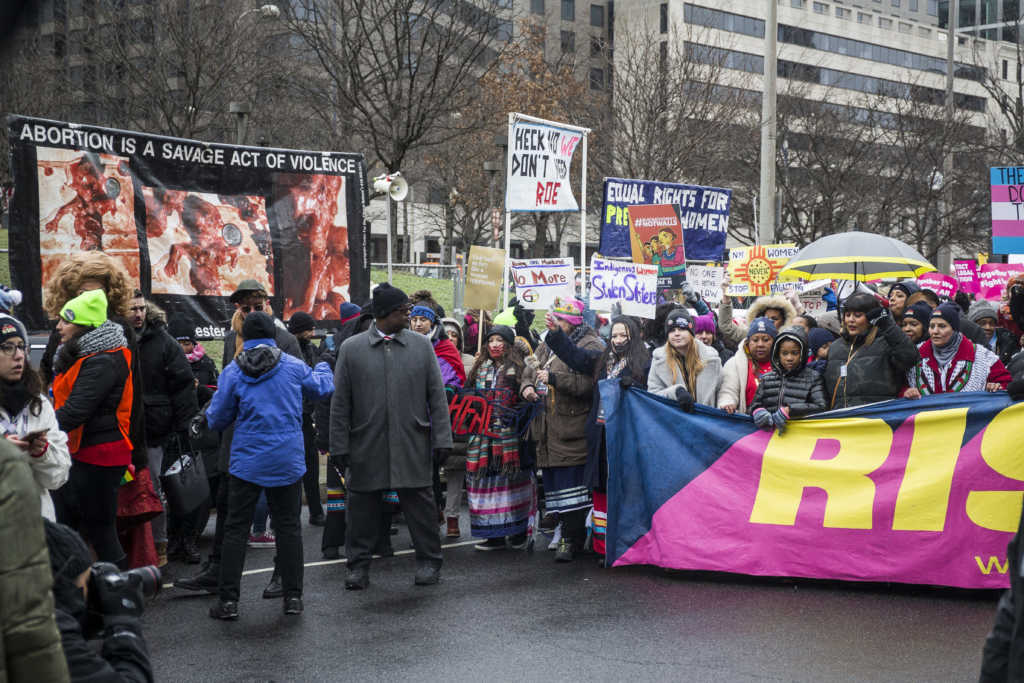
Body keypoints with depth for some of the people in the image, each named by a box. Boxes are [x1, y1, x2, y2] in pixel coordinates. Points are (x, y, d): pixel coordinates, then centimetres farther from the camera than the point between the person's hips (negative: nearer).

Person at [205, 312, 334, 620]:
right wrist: (323, 368, 39)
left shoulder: (233, 372, -5)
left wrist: (209, 413, 24)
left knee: (236, 528, 4)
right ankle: (293, 596, 11)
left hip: (247, 463, -1)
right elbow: (322, 388, 17)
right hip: (287, 462, 1)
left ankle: (229, 600, 1)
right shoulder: (293, 367, -1)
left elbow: (217, 420, 0)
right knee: (288, 527, 9)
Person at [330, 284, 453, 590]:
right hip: (366, 447, 0)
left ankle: (428, 561, 17)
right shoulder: (351, 349, 2)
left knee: (419, 503, 4)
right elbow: (340, 402, 3)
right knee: (362, 506, 5)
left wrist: (442, 439, -2)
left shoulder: (421, 345, 5)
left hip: (413, 446, 0)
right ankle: (359, 565, 18)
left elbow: (437, 396, 5)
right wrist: (339, 447, -1)